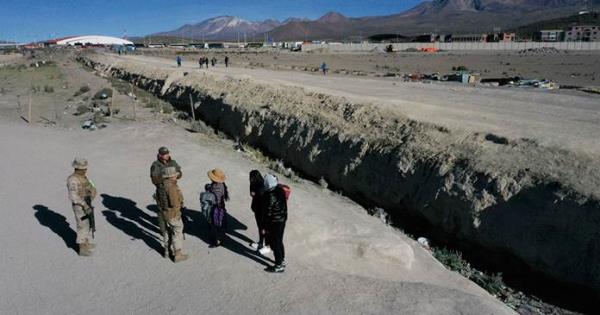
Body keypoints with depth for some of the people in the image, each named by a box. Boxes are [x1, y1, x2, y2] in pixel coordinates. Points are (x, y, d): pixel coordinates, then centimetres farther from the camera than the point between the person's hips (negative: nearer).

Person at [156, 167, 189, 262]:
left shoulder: (161, 185, -1)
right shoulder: (171, 187, -29)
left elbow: (158, 197, 14)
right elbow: (174, 203, -30)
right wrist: (180, 204, -10)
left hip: (164, 213, 9)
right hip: (173, 215, -9)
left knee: (168, 232, 23)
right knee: (177, 234, 5)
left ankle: (167, 251, 36)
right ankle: (178, 255, 13)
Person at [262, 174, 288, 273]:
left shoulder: (270, 196, -29)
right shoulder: (280, 189, -4)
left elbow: (268, 213, -21)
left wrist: (265, 227, -12)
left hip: (275, 223, -8)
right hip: (283, 219, 8)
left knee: (275, 243, 9)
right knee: (279, 241, 24)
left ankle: (279, 266, 22)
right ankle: (282, 260, 40)